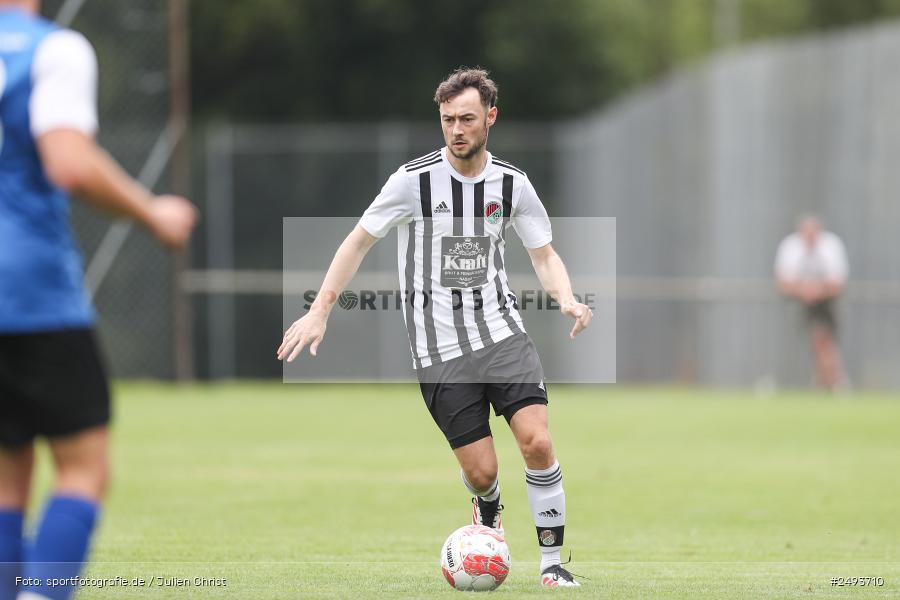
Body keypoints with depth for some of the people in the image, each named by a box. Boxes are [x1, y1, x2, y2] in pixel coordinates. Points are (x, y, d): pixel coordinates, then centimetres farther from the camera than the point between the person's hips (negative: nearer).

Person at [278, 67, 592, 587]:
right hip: (439, 346, -2)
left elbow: (545, 255, 9)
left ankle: (552, 561, -1)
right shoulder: (414, 180, -8)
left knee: (538, 442, -17)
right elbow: (360, 242, 1)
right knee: (481, 472, -5)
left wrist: (568, 300, -12)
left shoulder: (512, 184, 0)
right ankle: (488, 509, 34)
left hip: (503, 333, 2)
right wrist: (319, 312, -3)